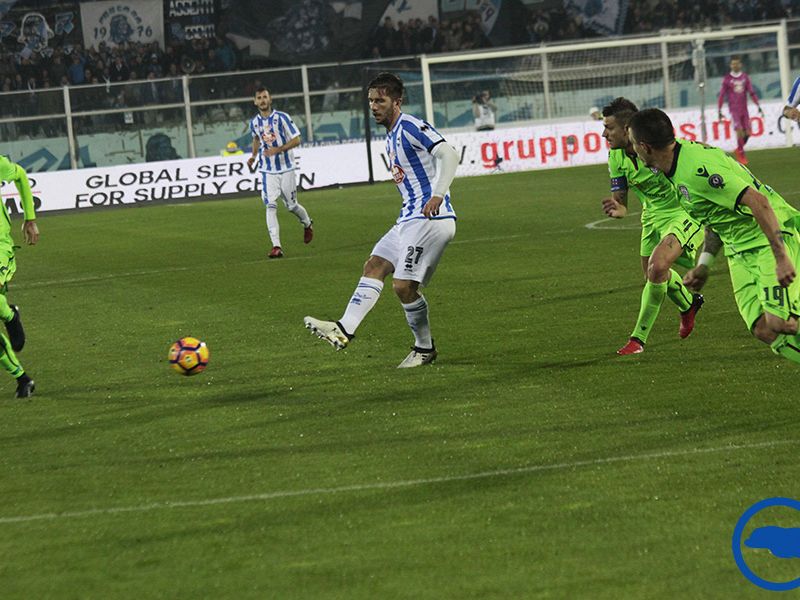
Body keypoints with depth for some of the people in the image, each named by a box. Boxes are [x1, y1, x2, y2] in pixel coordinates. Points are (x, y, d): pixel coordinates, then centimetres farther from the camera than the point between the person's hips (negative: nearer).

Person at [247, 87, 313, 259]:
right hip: (267, 170, 2)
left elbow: (296, 140, -10)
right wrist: (254, 156, 11)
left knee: (291, 205, 7)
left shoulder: (282, 118, -10)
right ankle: (276, 246, -16)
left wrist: (277, 150, -22)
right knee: (271, 206, -12)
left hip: (286, 168, -2)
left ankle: (307, 224, 41)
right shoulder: (254, 122, 4)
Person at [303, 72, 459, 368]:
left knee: (404, 285, -11)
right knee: (374, 266, 3)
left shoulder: (410, 127, -11)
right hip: (410, 219, 10)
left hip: (430, 219, -10)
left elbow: (448, 154, -23)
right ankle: (344, 330, -4)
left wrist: (437, 195, -33)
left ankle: (425, 349, 6)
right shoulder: (392, 137, 19)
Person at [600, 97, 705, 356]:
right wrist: (616, 209, -27)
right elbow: (620, 202, -2)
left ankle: (639, 337, -10)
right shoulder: (616, 158, -6)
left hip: (684, 212, -8)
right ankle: (689, 304, 52)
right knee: (652, 273, 18)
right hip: (653, 216, 8)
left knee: (657, 267, -24)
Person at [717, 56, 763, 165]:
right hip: (734, 109, -3)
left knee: (747, 132, -1)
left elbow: (752, 92, 11)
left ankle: (739, 149, 23)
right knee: (739, 130, -14)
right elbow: (722, 95, 1)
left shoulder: (745, 77, 8)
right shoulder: (727, 79, 0)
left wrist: (758, 106, 5)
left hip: (744, 109, 3)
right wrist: (719, 111, -2)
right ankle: (741, 154, -5)